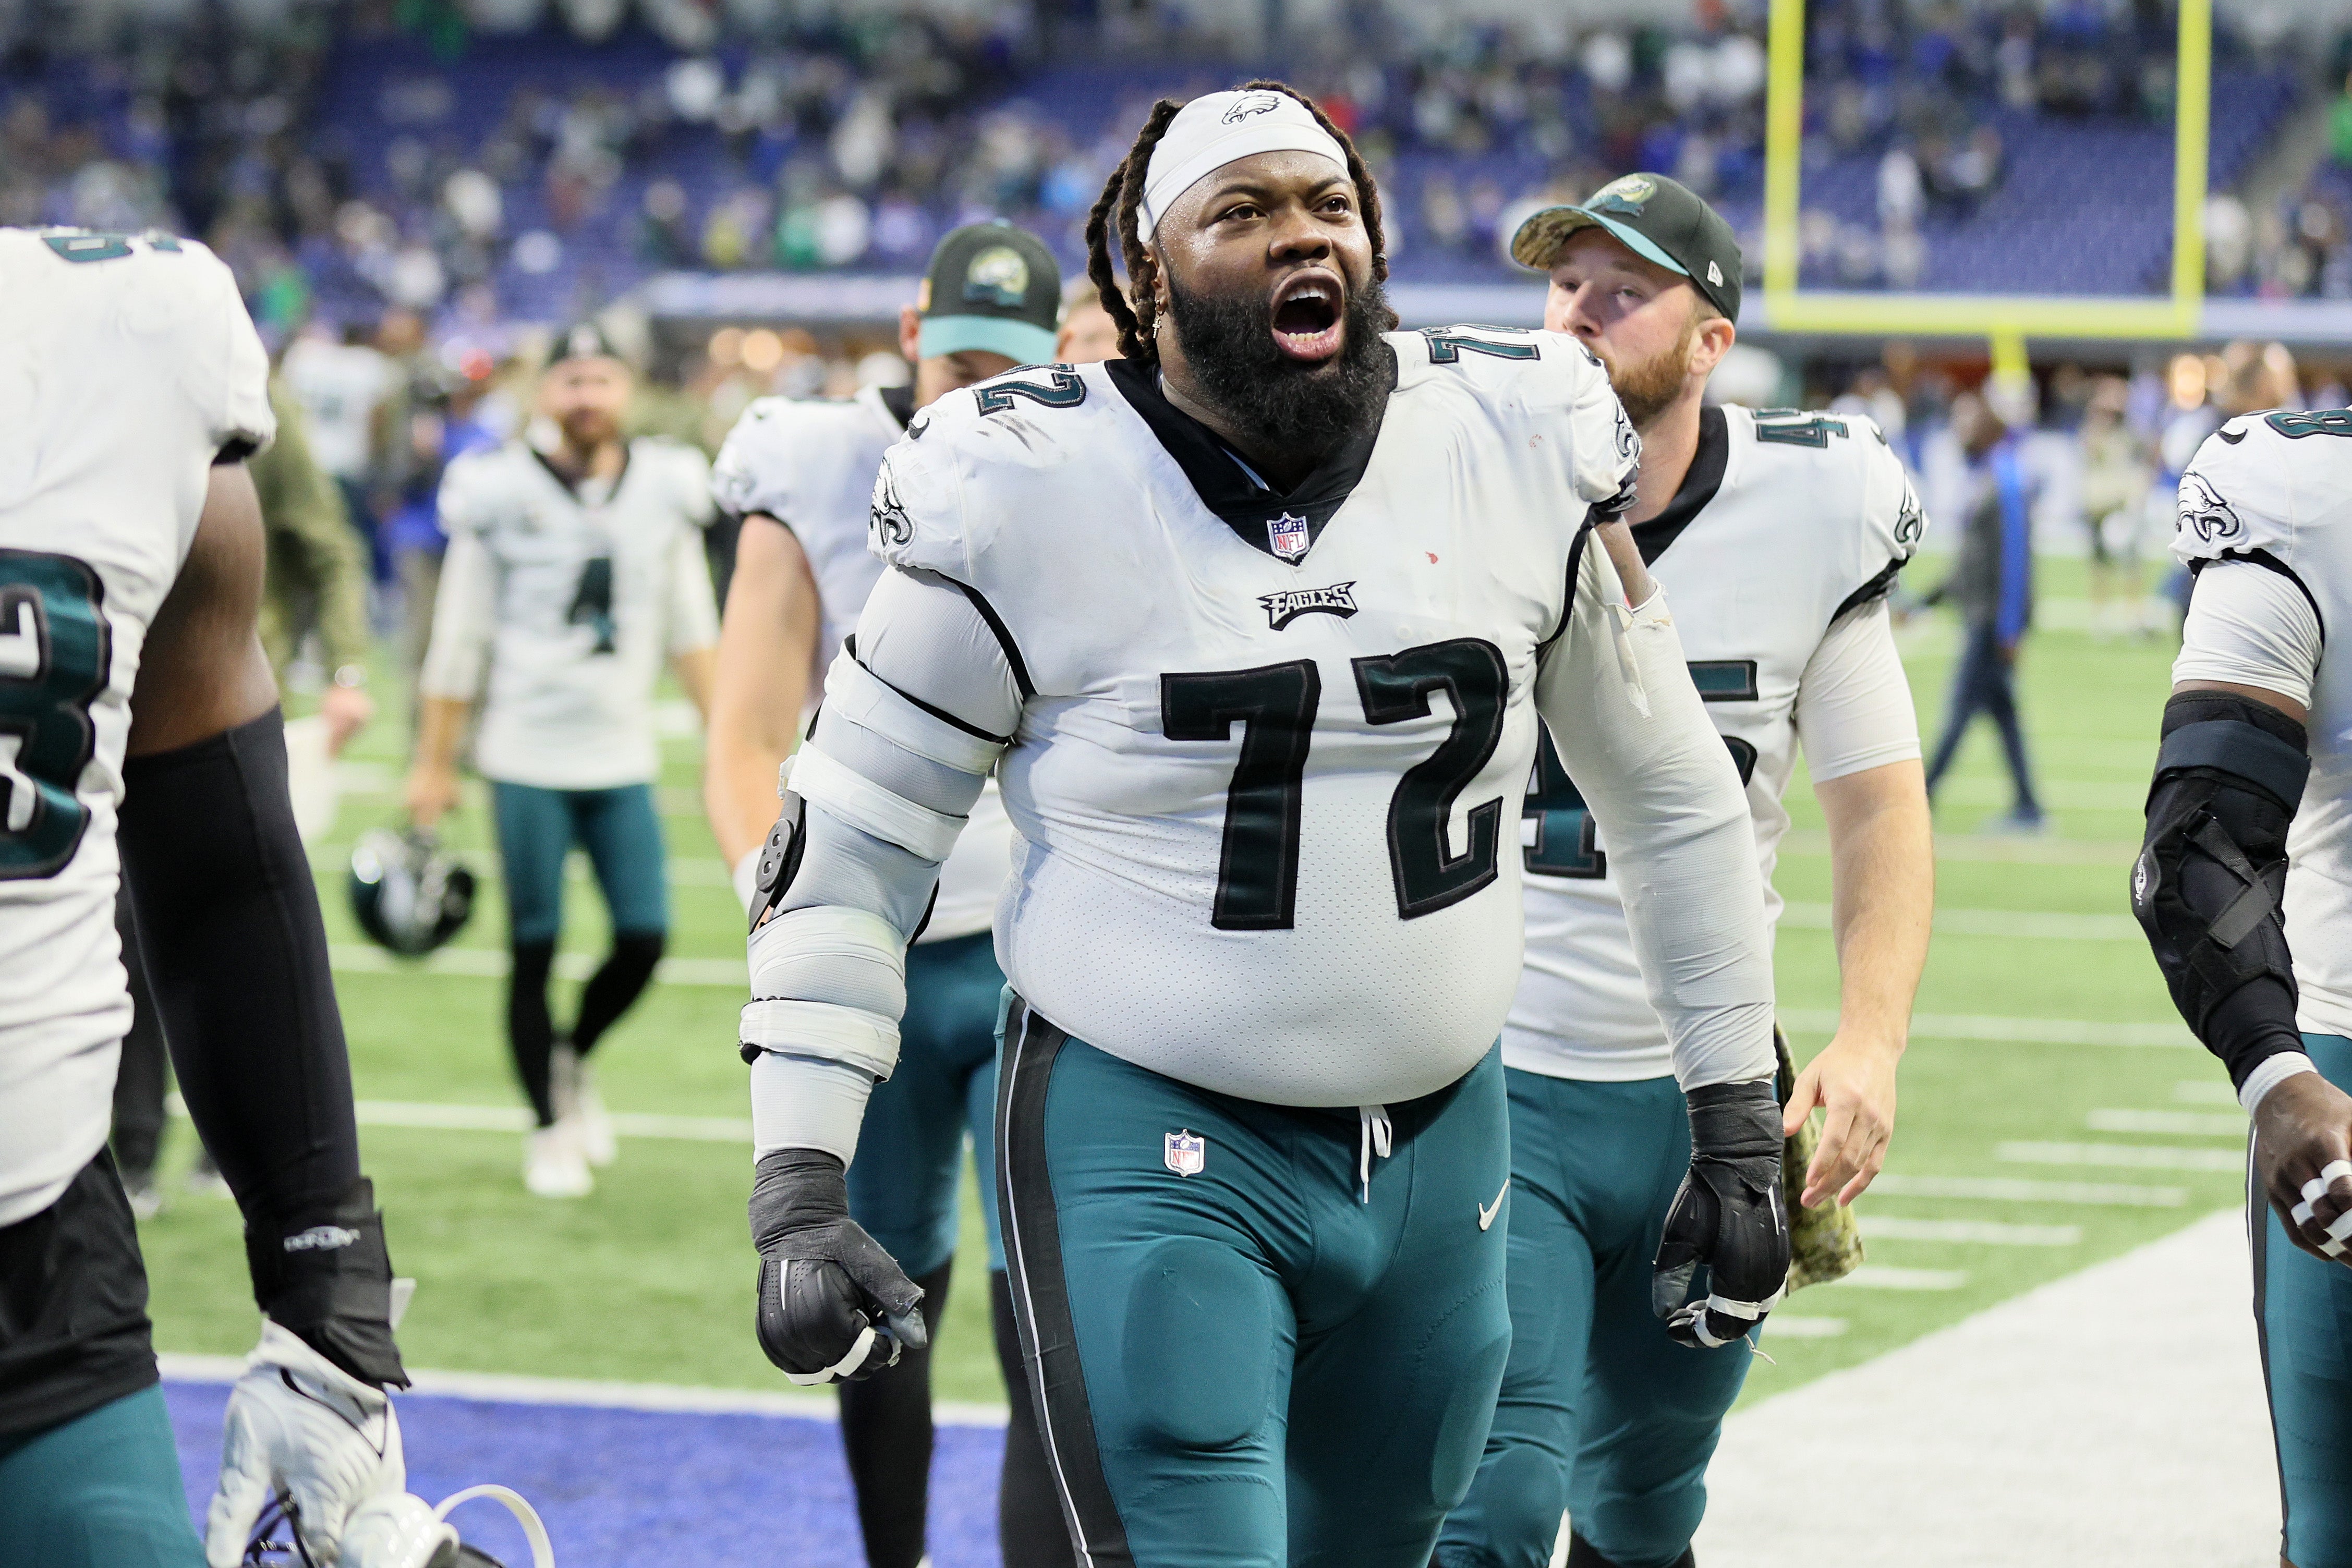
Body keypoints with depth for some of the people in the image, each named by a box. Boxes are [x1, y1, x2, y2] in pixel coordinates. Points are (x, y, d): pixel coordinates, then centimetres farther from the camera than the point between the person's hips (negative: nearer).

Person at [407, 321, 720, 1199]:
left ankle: (573, 1060, 25)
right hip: (527, 759, -3)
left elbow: (693, 633, 14)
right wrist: (432, 765, 2)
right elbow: (460, 644, 1)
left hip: (623, 762, 3)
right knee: (534, 949, 1)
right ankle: (550, 1127, 15)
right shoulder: (503, 497, -4)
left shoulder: (663, 494, 5)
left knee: (644, 938, -4)